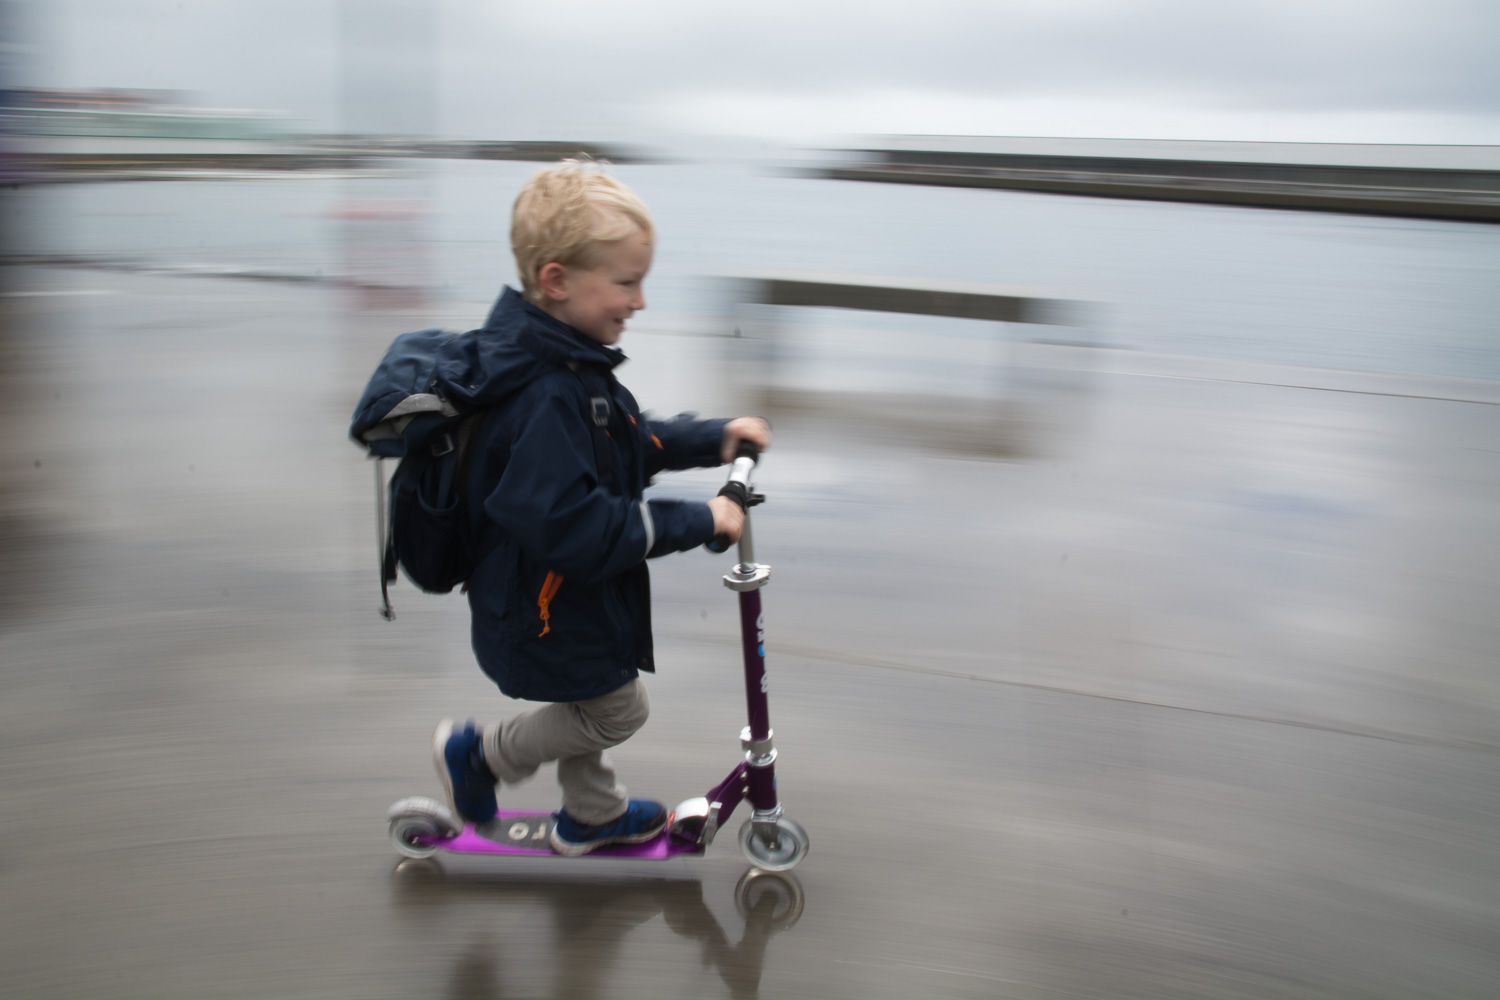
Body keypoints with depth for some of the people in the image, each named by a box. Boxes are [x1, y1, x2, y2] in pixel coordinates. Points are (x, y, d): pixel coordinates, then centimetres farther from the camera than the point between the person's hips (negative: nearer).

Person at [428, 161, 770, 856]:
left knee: (589, 697, 26)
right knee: (616, 710, 11)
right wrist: (696, 521, -33)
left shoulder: (566, 366, -1)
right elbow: (573, 527, -38)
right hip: (544, 608, -10)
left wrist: (714, 439, 4)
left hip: (570, 593, 10)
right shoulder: (544, 399, -34)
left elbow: (627, 444, 14)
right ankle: (479, 754, 27)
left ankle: (592, 816, 49)